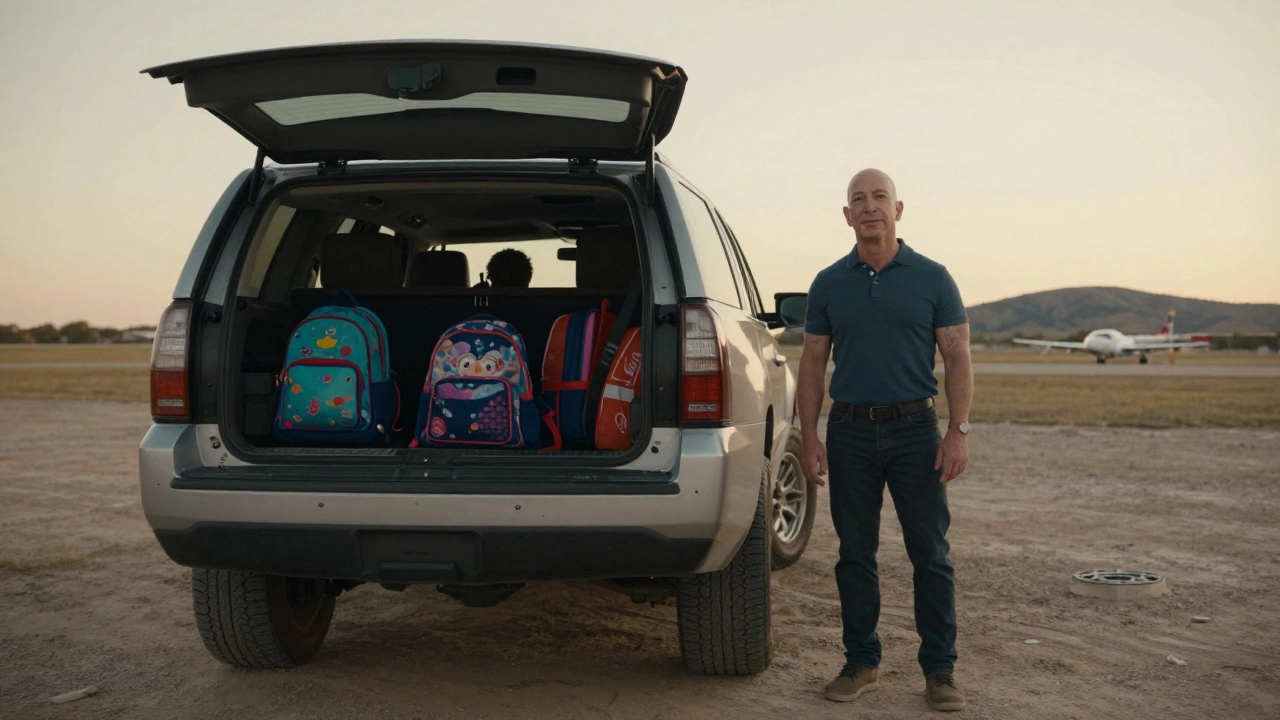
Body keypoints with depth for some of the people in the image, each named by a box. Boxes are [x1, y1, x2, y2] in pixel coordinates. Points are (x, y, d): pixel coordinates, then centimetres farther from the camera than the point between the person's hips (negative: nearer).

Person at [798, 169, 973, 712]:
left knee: (930, 554, 1)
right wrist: (809, 437, 0)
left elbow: (957, 358, 0)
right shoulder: (828, 284, 6)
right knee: (855, 554, 8)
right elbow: (813, 362, 7)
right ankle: (861, 662, 19)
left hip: (915, 428, -1)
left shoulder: (933, 279, 1)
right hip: (849, 431, 2)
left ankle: (940, 669, 11)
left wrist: (959, 431, -9)